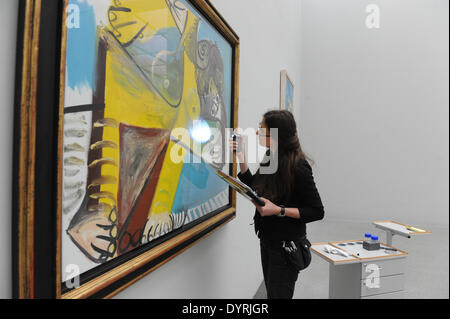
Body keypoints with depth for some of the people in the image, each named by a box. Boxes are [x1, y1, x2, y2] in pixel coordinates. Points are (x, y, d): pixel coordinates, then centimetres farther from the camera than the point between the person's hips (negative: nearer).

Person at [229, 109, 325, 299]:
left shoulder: (297, 167, -23)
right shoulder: (270, 159, 0)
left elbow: (317, 212, -18)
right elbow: (254, 188, 12)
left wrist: (278, 210, -27)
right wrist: (241, 157, 2)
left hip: (287, 245, -8)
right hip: (267, 240, 8)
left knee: (279, 294, 9)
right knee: (270, 293, 23)